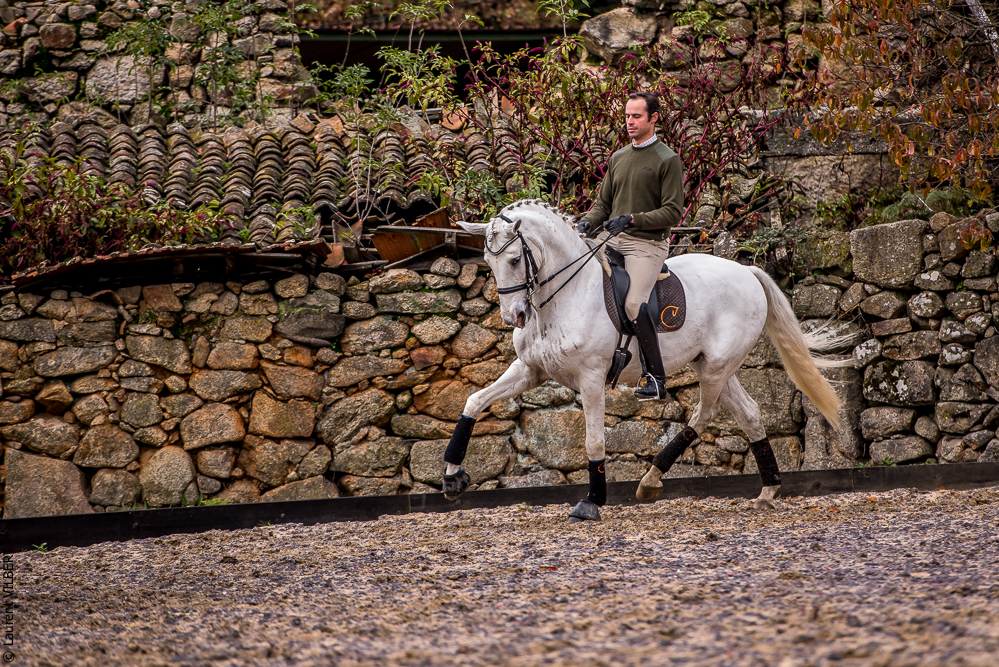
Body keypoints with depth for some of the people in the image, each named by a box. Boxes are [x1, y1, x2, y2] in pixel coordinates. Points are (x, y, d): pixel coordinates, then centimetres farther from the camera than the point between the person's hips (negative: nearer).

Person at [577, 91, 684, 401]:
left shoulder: (667, 160, -3)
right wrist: (588, 222, 0)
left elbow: (672, 212, -9)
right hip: (611, 240, 7)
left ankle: (656, 379, -19)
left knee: (634, 303, -23)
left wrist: (633, 219, -21)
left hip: (646, 244, -7)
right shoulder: (618, 158, 17)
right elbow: (603, 202, 22)